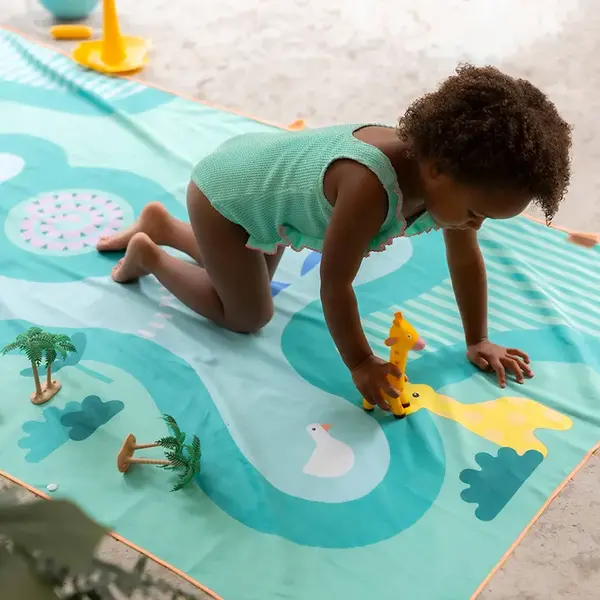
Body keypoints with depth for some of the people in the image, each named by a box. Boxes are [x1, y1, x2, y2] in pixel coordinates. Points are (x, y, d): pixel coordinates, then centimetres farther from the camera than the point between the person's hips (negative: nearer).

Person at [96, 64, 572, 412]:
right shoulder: (370, 187, -44)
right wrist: (360, 363, -22)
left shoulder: (451, 170, -19)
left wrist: (478, 341, 0)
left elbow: (466, 260, -5)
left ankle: (161, 225, 36)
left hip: (262, 172, 8)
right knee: (249, 315, 2)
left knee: (252, 279, 25)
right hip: (225, 190, -8)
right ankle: (147, 254, 16)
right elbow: (335, 284, -33)